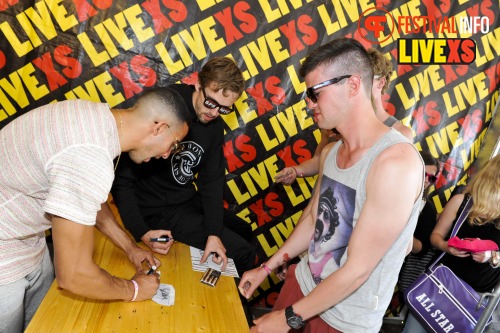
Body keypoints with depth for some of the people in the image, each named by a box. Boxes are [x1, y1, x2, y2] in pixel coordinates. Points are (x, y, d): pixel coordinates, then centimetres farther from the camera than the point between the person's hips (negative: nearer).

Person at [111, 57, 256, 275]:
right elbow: (122, 179, -19)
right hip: (156, 210, -7)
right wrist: (142, 232, -27)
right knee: (243, 253, -11)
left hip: (188, 200, 7)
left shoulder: (215, 125, -1)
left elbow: (212, 180, -1)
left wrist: (214, 232, -13)